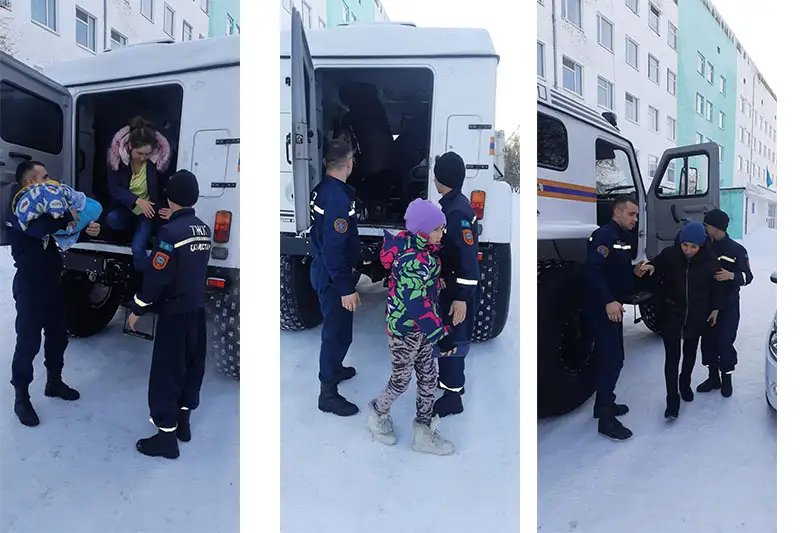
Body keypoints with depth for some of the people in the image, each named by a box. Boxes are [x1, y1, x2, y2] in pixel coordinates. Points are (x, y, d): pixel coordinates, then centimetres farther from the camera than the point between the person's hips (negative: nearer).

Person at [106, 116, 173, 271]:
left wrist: (167, 208, -30)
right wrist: (137, 201, -33)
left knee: (138, 248, -20)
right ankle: (134, 226, 3)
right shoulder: (118, 155, -19)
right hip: (125, 207, 2)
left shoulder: (160, 158, -22)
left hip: (147, 211, -2)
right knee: (112, 221, -30)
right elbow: (114, 188, -17)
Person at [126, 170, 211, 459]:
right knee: (192, 364, 16)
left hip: (175, 312, -8)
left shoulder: (170, 231, -18)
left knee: (166, 371, 0)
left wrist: (137, 309, -8)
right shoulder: (204, 229, 5)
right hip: (198, 308, 8)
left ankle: (167, 436, 6)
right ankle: (182, 422, 30)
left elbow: (157, 276, -17)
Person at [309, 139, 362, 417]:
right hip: (333, 276, -10)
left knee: (335, 327, 25)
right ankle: (328, 394, 13)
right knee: (338, 331, 1)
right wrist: (346, 288, -23)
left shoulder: (321, 190, 3)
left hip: (323, 269, 10)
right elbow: (335, 249, -28)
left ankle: (334, 369, 44)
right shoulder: (338, 198, -26)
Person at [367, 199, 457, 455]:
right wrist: (441, 335, -29)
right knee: (401, 380, 13)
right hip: (405, 329, -9)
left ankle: (424, 431, 31)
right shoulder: (412, 261, -31)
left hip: (421, 327, 9)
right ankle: (378, 415, 42)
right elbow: (417, 304, -32)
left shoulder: (418, 245, -3)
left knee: (428, 378, 16)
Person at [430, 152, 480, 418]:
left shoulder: (458, 212, -25)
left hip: (457, 290, -10)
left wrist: (461, 298, -25)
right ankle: (451, 379, 40)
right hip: (447, 285, 10)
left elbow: (469, 260, -26)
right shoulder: (449, 204, 6)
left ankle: (452, 396, 15)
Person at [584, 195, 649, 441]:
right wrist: (608, 301, -33)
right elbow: (593, 271, -28)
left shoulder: (623, 238, 16)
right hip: (602, 308, -10)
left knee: (609, 357, 17)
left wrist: (634, 270, 1)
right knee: (613, 358, -9)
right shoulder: (603, 235, -16)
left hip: (613, 306, 10)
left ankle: (604, 403, 31)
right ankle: (606, 419, -2)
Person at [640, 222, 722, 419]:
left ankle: (685, 385, 43)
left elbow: (714, 286, 3)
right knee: (672, 357, -5)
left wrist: (715, 309, 7)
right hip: (671, 314, -2)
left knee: (690, 353, 20)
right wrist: (650, 268, -20)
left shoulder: (709, 260, -11)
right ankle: (672, 400, 1)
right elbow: (656, 267, 3)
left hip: (696, 316, 2)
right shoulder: (669, 254, -15)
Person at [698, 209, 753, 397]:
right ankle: (713, 377, 22)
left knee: (725, 342, -4)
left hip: (728, 306, -4)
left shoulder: (737, 250, -5)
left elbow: (748, 276, -5)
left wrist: (731, 275, -24)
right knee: (707, 341, 7)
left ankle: (727, 379, 14)